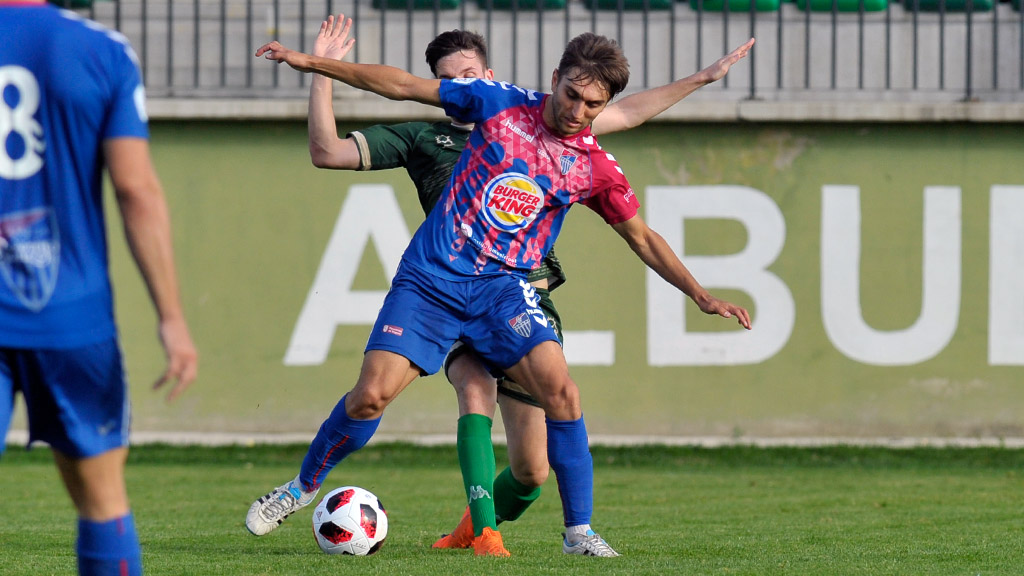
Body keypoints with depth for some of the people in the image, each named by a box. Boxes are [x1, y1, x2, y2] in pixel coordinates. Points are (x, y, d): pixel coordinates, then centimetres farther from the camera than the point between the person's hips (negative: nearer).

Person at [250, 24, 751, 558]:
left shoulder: (595, 168, 0)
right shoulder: (500, 103, -3)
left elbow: (643, 239, 11)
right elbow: (402, 86, 3)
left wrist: (702, 297, 5)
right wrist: (311, 63, 3)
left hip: (502, 287, 1)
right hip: (428, 276, -1)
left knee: (559, 388, -21)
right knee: (371, 395, -12)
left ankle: (578, 531, -10)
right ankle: (303, 486, 15)